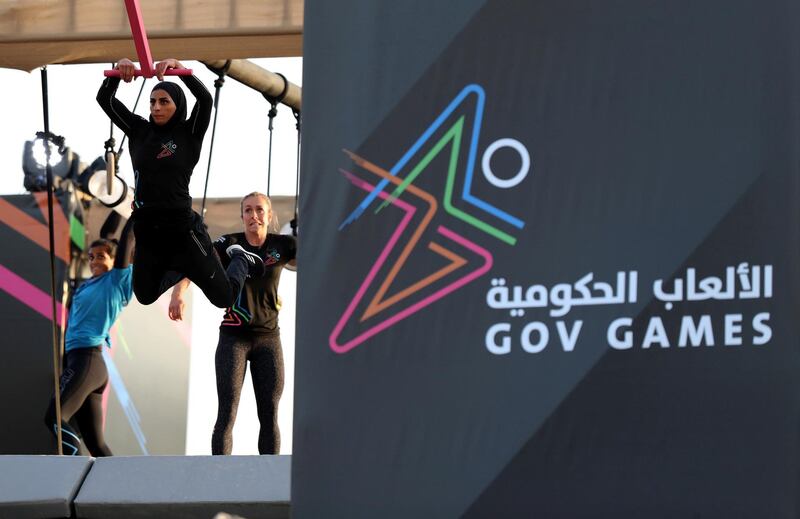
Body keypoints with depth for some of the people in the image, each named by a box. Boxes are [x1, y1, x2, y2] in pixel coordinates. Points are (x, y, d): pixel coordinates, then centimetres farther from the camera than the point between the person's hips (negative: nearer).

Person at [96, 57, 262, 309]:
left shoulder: (189, 133, -6)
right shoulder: (140, 131, 3)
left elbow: (205, 99, -24)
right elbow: (105, 99, -4)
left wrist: (178, 67, -36)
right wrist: (119, 69, -23)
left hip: (182, 230, -4)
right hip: (146, 232, 4)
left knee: (224, 298, 6)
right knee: (145, 297, 21)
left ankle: (240, 260, 39)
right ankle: (180, 268, 47)